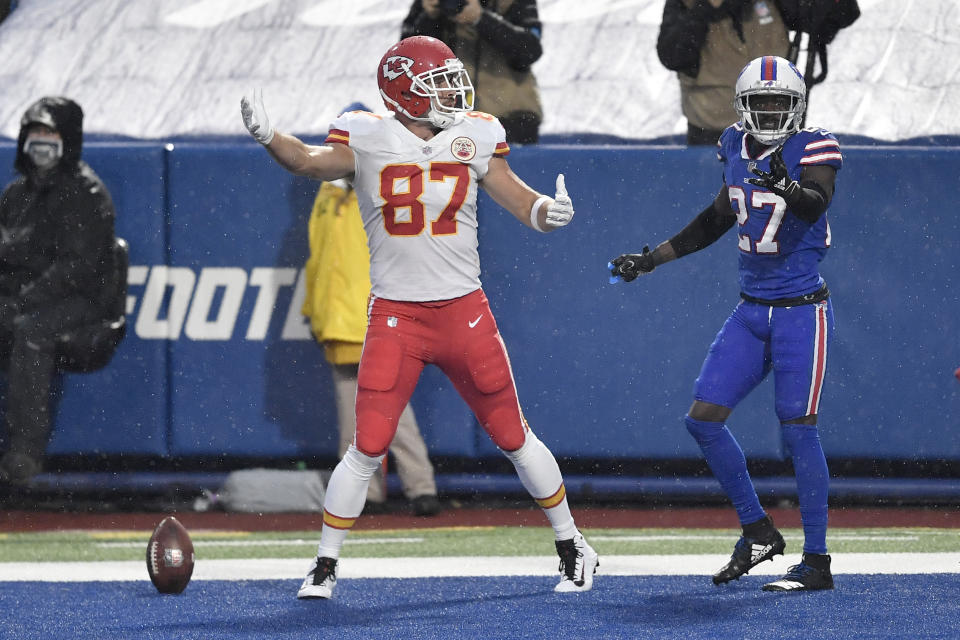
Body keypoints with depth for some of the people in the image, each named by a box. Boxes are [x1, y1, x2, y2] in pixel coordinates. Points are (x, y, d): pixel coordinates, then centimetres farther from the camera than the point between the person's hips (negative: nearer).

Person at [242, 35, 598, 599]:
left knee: (514, 437, 10)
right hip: (395, 315, -2)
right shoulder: (368, 141, -4)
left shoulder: (473, 138, 3)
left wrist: (551, 211, -19)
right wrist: (267, 136, -39)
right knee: (368, 448, -7)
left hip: (464, 311, 2)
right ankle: (325, 567, 5)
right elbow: (312, 162, -19)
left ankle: (573, 547, 25)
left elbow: (523, 204, 4)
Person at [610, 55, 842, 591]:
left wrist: (788, 188, -53)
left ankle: (817, 562, 0)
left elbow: (817, 204, -32)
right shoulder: (739, 149, 6)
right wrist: (653, 259, 24)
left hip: (802, 311, -7)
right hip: (752, 313, 7)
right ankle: (758, 532, 16)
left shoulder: (813, 150, -12)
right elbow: (718, 218, 21)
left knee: (798, 430, -9)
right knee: (704, 420, 2)